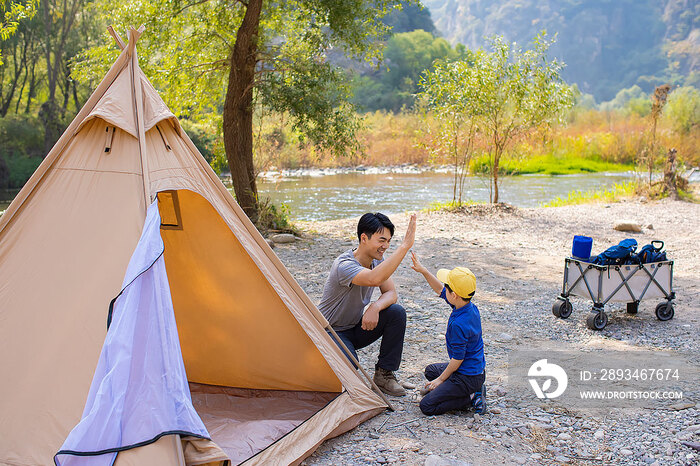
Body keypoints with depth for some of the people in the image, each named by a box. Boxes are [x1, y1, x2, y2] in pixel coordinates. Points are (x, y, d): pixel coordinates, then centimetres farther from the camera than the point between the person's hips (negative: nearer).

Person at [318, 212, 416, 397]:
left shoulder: (377, 260, -4)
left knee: (396, 313, -17)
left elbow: (390, 293, -5)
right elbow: (374, 279, -52)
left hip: (356, 328, 7)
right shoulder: (344, 265, -32)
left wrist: (375, 307, -30)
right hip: (331, 332, -7)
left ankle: (384, 374, -7)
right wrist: (405, 245, -54)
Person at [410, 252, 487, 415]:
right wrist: (424, 271, 2)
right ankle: (473, 389, 14)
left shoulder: (458, 325, -30)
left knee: (427, 406, -10)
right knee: (430, 371, 30)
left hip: (467, 376, -9)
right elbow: (440, 290, 10)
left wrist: (441, 379, -7)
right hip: (477, 369, 9)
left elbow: (457, 358, -21)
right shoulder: (471, 308, -4)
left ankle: (471, 398, -5)